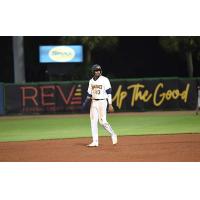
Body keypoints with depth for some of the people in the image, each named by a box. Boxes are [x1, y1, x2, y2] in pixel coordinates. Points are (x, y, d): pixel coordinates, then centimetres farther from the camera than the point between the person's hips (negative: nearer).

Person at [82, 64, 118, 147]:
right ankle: (95, 141, 5)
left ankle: (113, 135, 9)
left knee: (102, 121, -12)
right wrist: (85, 102, 2)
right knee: (93, 122, 2)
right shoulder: (91, 81, 11)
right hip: (93, 103, 6)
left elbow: (109, 93, -10)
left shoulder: (104, 80, -6)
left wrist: (110, 105, -16)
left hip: (102, 102, -6)